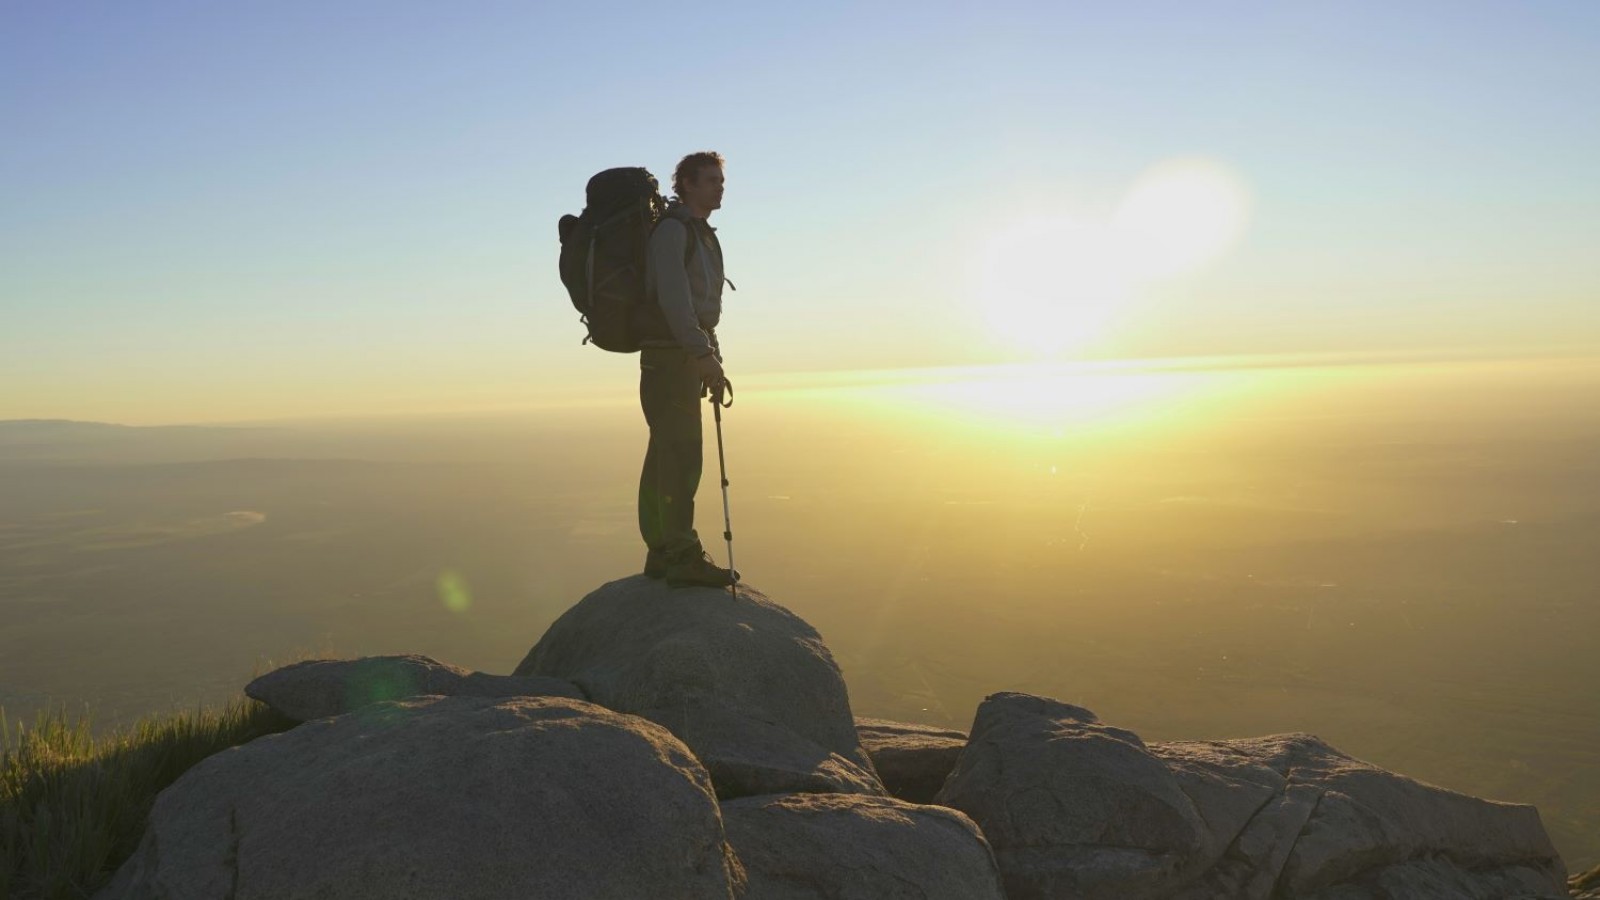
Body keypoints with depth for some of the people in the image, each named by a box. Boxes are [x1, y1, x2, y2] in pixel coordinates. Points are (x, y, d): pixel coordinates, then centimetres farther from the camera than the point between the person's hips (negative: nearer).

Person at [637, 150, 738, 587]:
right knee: (681, 453, -14)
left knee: (667, 453, 9)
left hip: (690, 355, 10)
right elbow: (673, 297, -21)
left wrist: (713, 360, 20)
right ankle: (684, 556, -16)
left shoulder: (702, 234, 22)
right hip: (669, 352, -10)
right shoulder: (671, 229, -9)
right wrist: (704, 355, -27)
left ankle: (662, 553, 14)